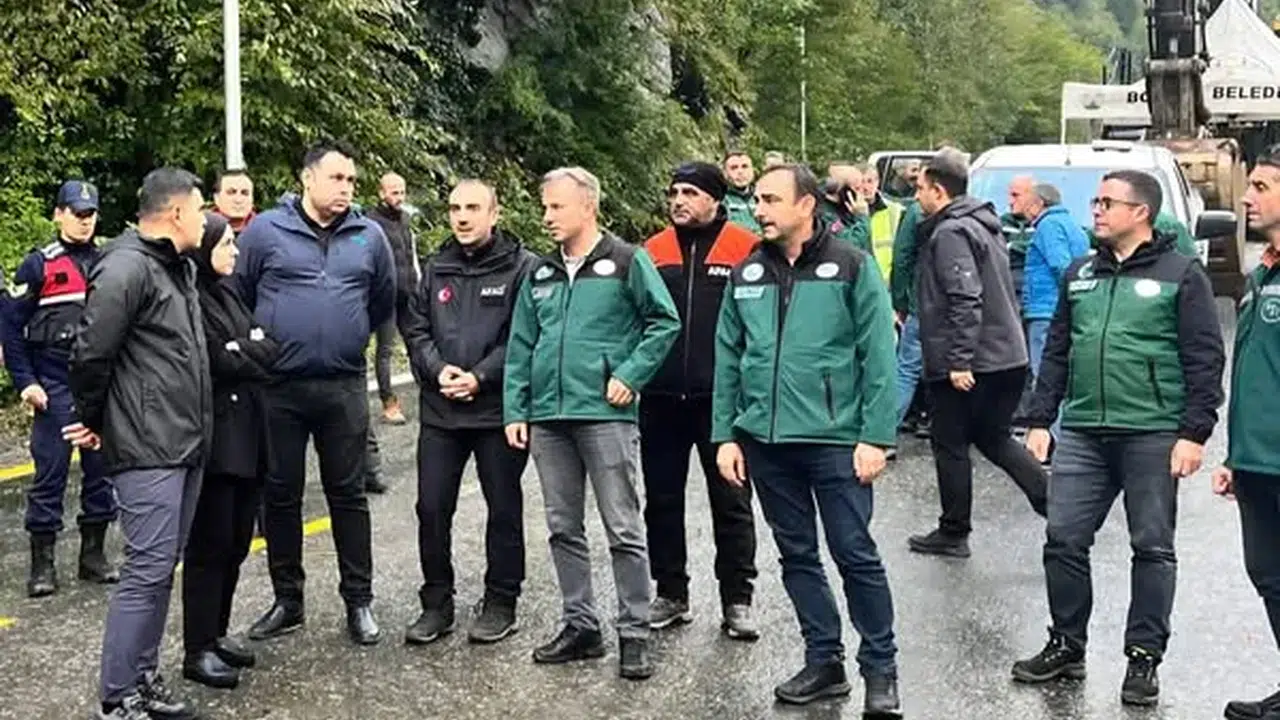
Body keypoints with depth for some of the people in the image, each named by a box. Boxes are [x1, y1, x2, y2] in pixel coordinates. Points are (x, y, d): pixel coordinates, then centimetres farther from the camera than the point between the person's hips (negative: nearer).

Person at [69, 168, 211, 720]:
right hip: (147, 449, -9)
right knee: (148, 569, -8)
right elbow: (91, 354, -16)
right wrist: (92, 422, -4)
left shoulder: (180, 267, 15)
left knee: (163, 566, 13)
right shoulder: (126, 268, -15)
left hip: (185, 445, 9)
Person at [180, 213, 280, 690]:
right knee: (210, 544, -2)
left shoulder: (226, 292, 16)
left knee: (236, 542, 13)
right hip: (215, 438, -8)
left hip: (247, 433, 8)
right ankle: (197, 651, 6)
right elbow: (220, 361, -16)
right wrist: (256, 354, 0)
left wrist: (245, 352, -6)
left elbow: (261, 345, 14)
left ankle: (216, 632, 25)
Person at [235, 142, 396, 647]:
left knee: (348, 495, 7)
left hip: (344, 388, 1)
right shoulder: (265, 231, -3)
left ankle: (359, 601, 17)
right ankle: (287, 601, 22)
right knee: (280, 496, 9)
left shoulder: (369, 236, 3)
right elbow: (236, 297, 4)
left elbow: (383, 302, 16)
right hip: (278, 388, -1)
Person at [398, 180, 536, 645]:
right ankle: (437, 603, 18)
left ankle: (501, 602, 20)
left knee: (504, 509, 7)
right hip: (439, 410, 4)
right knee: (432, 507, 6)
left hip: (499, 409, -4)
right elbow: (414, 326, 10)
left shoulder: (521, 267, -5)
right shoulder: (436, 269, 10)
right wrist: (437, 369, -8)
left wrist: (480, 377, -17)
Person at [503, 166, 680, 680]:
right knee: (563, 528, 11)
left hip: (605, 414, -6)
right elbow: (520, 346, 15)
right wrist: (515, 410, 8)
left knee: (623, 529, -2)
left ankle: (634, 633, 6)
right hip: (547, 418, 6)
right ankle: (580, 625, 22)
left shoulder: (627, 262, -2)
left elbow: (665, 322, -2)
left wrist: (630, 374, -11)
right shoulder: (541, 273, 14)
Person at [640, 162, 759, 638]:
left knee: (731, 501, 5)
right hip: (661, 399, 4)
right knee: (662, 500, 11)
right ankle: (671, 595, 24)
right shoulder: (652, 252, 8)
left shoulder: (747, 250, -3)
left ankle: (737, 600, 15)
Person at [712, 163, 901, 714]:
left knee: (855, 555, 0)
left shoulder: (851, 268, -5)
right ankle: (823, 660, 25)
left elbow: (878, 357, -8)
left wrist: (876, 437, -13)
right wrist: (725, 435, 5)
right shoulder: (746, 275, 8)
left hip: (835, 441, -5)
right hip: (765, 442, 5)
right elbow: (727, 358, 11)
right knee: (797, 556, 12)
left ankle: (880, 669, 13)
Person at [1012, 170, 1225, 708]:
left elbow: (1205, 360, -6)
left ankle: (1144, 658, 15)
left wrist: (1194, 432, -12)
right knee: (1064, 540, 4)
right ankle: (1066, 645, 20)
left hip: (1152, 436, -5)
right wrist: (1040, 419, 11)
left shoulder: (1181, 275, -3)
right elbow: (1056, 351, 17)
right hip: (1082, 433, 5)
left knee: (1152, 548, 5)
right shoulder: (1080, 274, 13)